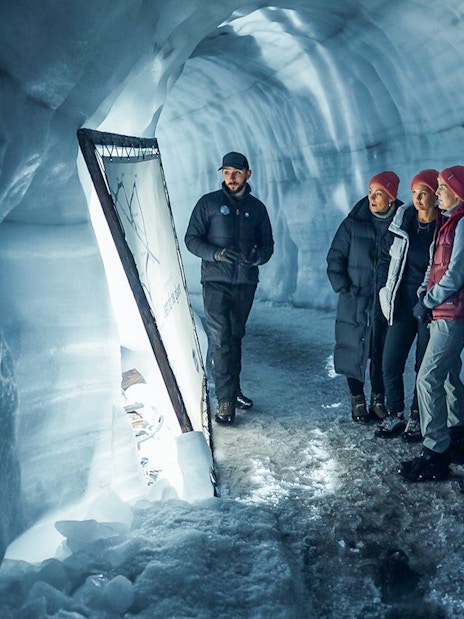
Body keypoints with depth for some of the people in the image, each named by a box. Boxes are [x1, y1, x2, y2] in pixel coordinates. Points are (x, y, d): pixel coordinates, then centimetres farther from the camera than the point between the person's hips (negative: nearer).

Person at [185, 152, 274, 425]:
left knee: (236, 336, 12)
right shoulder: (208, 203, 1)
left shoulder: (257, 207, 9)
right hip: (216, 281, -3)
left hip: (246, 282, 3)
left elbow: (267, 245, 12)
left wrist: (256, 257, -12)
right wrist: (216, 253, -20)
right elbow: (192, 239, -2)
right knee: (220, 337, -12)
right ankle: (226, 400, -10)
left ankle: (234, 390, 25)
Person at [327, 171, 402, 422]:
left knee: (382, 354, 7)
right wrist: (343, 288, -7)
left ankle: (378, 400, 24)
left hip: (387, 304, 1)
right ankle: (357, 401, 20)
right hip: (355, 304, 0)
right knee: (354, 352, 4)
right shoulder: (354, 223, -3)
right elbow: (335, 258, 2)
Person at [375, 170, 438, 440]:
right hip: (404, 302, 3)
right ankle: (395, 415, 21)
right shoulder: (404, 219, 0)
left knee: (425, 366, 7)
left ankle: (417, 418, 24)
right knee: (391, 362, 3)